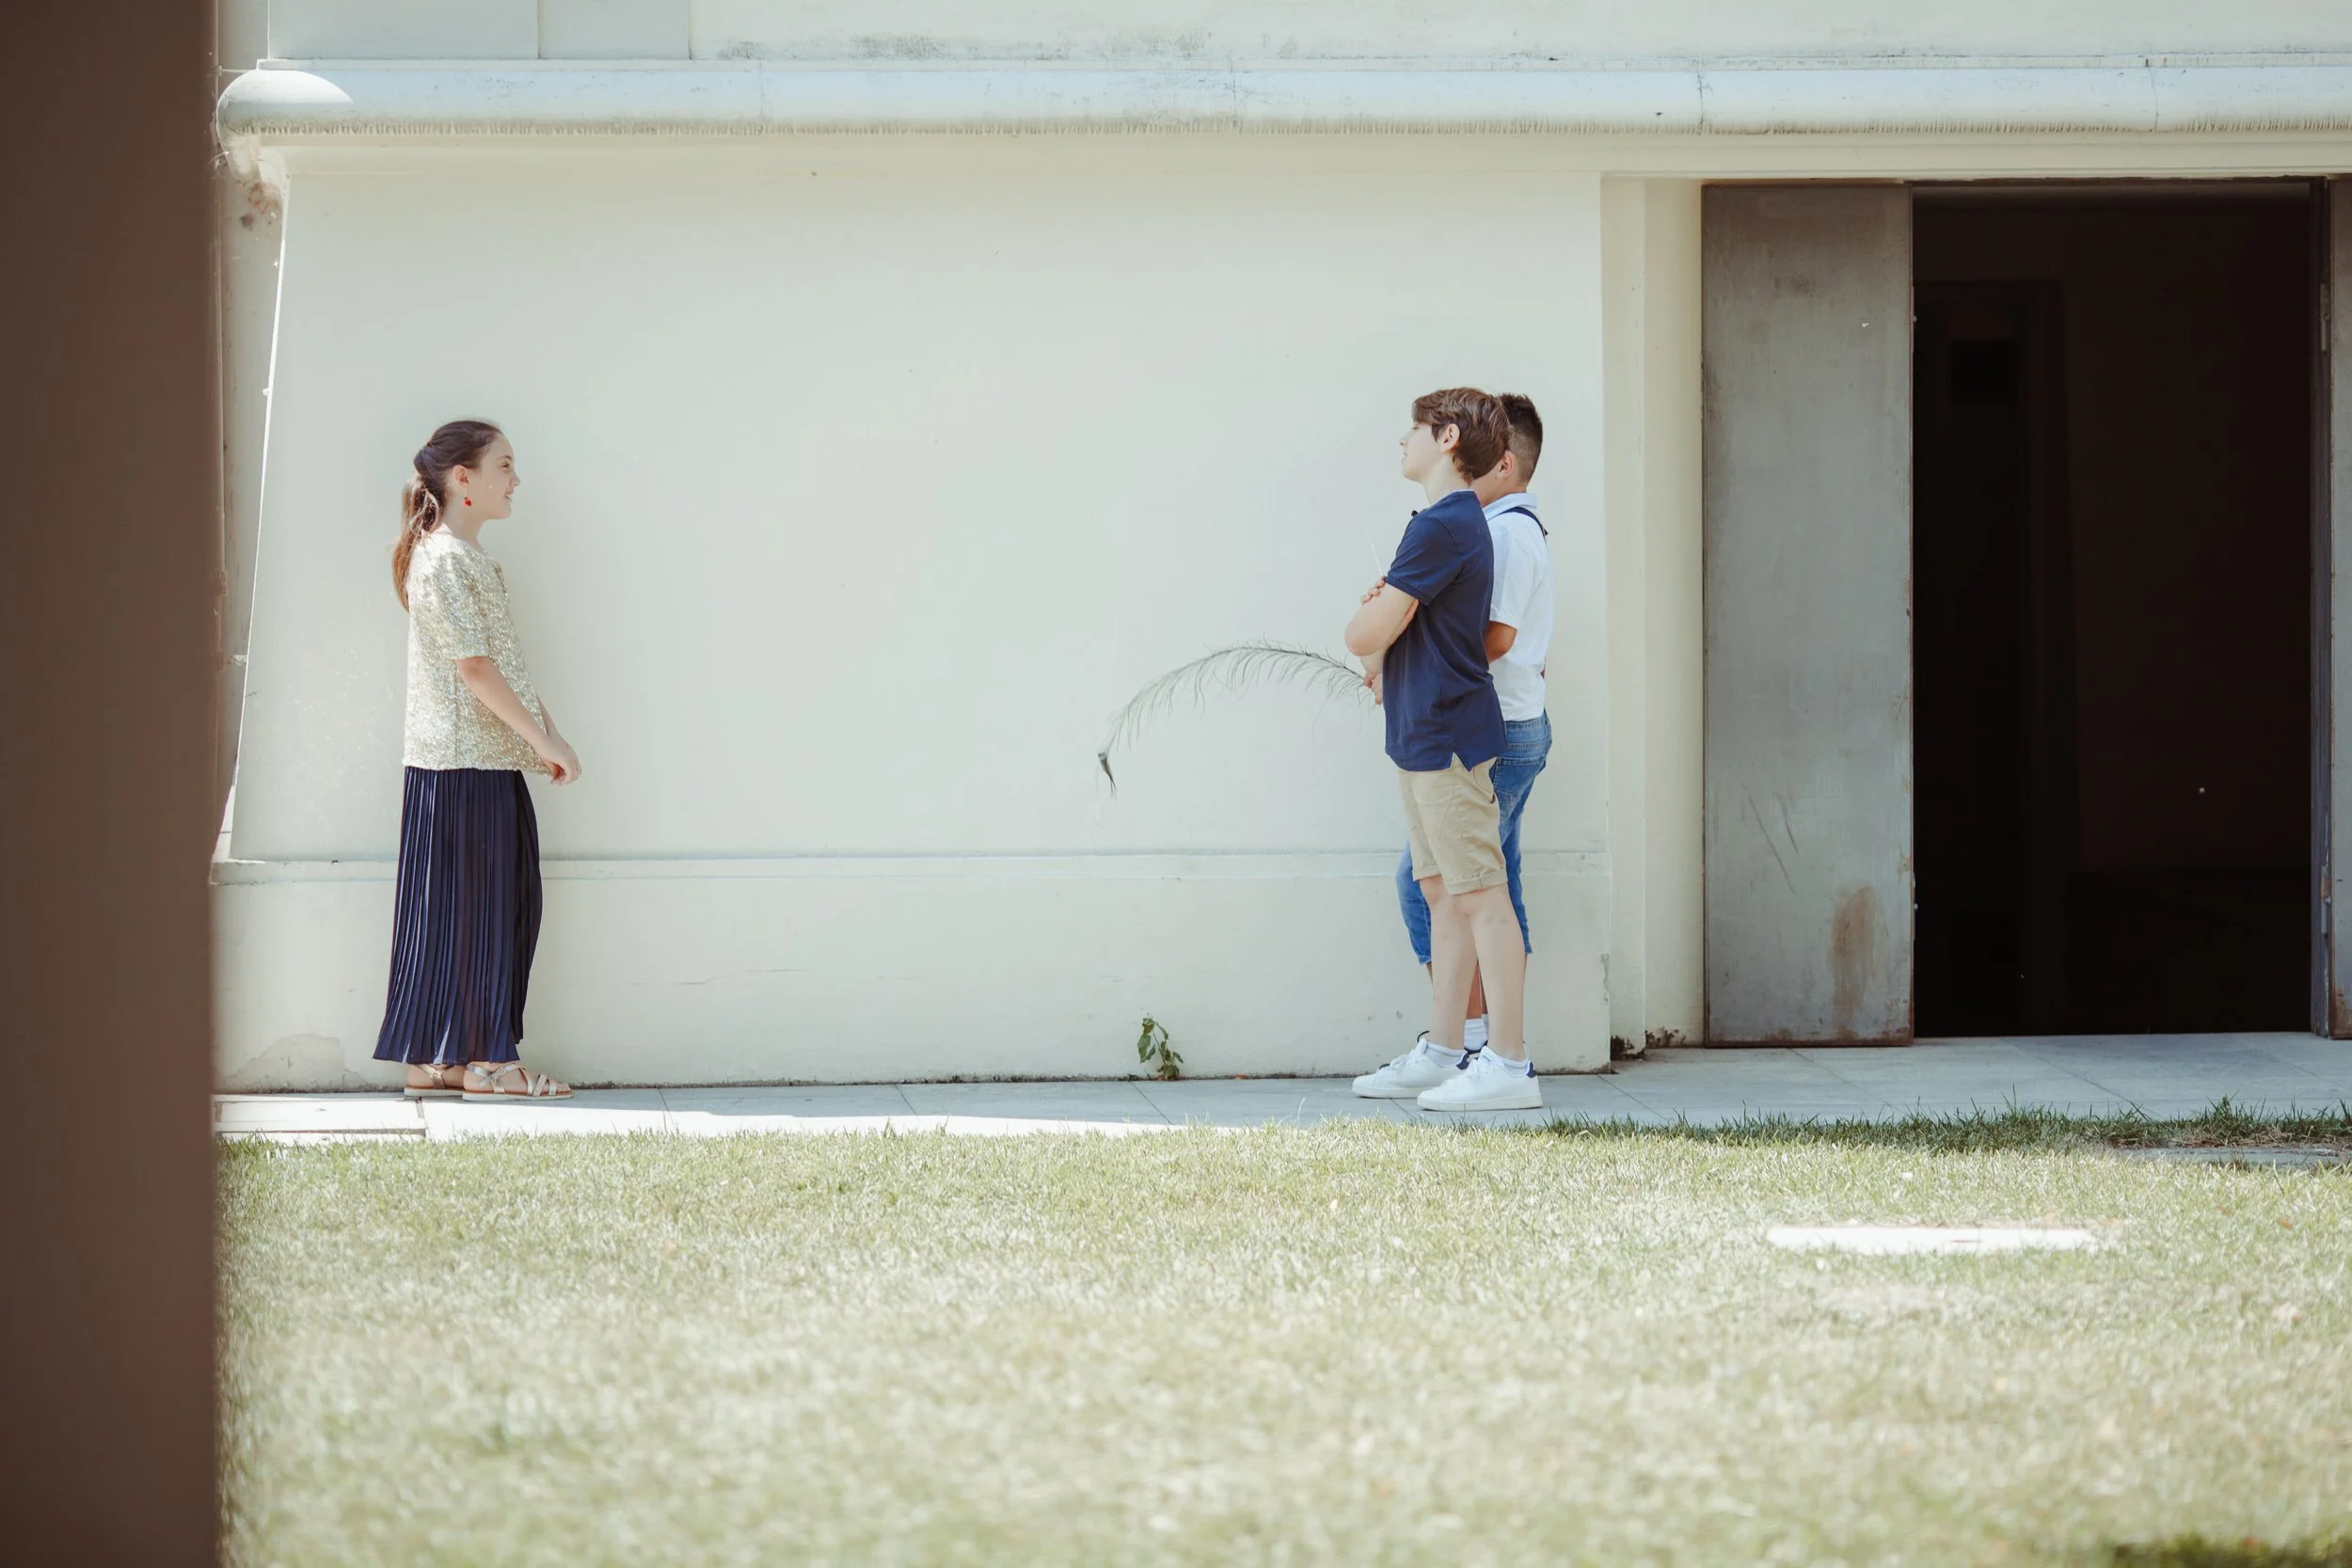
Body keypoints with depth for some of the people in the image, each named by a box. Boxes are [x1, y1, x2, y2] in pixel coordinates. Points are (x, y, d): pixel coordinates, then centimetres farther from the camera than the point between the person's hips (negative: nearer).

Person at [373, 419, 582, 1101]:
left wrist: (549, 734, 10)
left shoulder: (471, 556, 18)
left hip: (492, 761, 10)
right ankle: (481, 1061, -1)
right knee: (466, 907, -4)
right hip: (461, 762, -10)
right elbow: (473, 666, -18)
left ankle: (468, 1058, 11)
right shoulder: (442, 559, -13)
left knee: (505, 906, 8)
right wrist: (543, 740, -15)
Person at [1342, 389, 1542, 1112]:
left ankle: (1509, 1065, -9)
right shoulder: (1459, 521, 16)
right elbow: (1397, 622, 25)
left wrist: (1366, 621, 5)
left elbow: (1365, 637, -18)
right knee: (1444, 893, 12)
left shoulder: (1443, 525, -17)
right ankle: (1442, 1053, 16)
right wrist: (1384, 661, 4)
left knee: (1480, 896, -9)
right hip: (1423, 735, 10)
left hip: (1447, 735, -10)